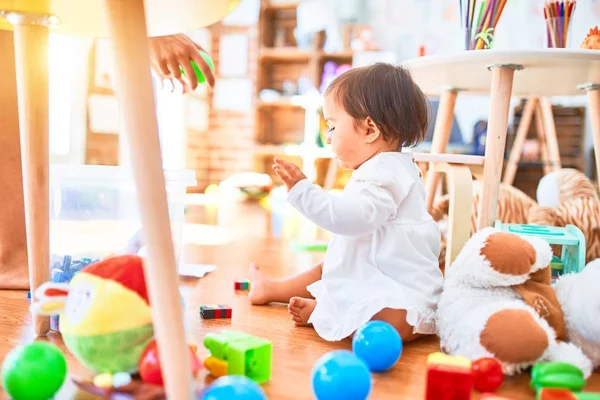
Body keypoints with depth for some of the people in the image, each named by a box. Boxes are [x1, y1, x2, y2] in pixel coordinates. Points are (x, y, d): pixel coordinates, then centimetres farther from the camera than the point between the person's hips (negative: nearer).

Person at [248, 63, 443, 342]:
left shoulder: (384, 174, -22)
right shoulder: (378, 170, 15)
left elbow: (353, 217, -37)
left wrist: (302, 190, -34)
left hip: (402, 291, -12)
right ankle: (271, 290, 46)